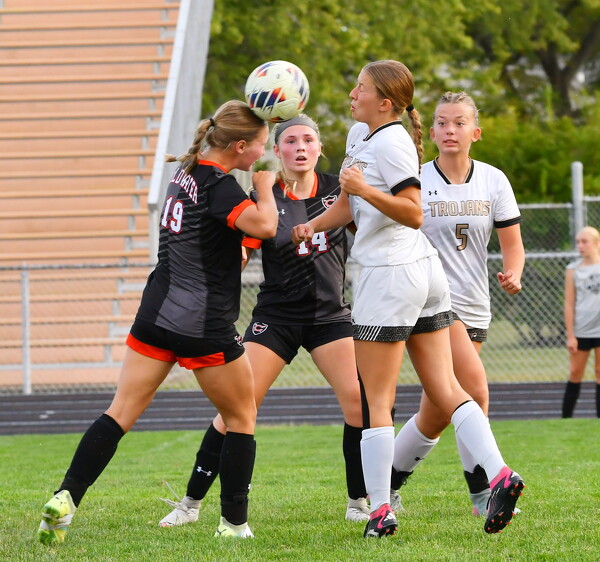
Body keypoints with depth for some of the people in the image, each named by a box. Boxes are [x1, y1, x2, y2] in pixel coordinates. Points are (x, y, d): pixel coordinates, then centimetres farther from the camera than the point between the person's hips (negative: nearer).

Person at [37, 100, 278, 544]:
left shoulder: (187, 171, 12)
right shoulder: (220, 186, -14)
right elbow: (265, 226, -28)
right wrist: (265, 186, -11)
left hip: (157, 313, 7)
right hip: (205, 325, -7)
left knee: (122, 413, 3)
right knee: (242, 417, 12)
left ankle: (66, 498, -11)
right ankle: (234, 523, 10)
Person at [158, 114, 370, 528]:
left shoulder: (338, 190, 0)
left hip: (330, 316, 2)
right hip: (275, 318, -2)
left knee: (359, 400, -15)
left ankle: (359, 502, 1)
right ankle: (191, 502, 2)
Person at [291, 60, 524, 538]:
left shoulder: (391, 143, -14)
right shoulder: (360, 136, 15)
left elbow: (414, 214, -19)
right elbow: (349, 202, 26)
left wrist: (366, 190, -29)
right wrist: (314, 225, 12)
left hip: (390, 275, -10)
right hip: (425, 271, 10)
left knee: (376, 401, -2)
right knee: (446, 391, 5)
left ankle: (380, 510, 0)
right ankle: (500, 475, -8)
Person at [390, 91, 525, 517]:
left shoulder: (494, 181, 5)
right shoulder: (415, 181, -4)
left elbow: (512, 243, 7)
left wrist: (513, 273, -13)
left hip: (475, 309, 4)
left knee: (437, 414, 7)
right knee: (475, 390, -22)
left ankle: (386, 484, 24)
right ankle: (483, 491, -13)